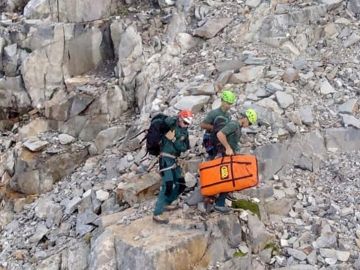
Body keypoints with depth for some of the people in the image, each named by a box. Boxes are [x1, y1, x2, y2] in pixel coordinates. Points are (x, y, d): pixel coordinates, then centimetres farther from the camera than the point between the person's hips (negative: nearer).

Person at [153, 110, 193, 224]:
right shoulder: (172, 124, -6)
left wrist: (173, 139, -13)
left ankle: (166, 203, 32)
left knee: (181, 185, 14)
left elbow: (183, 148, -1)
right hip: (166, 159, -8)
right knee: (167, 185, -18)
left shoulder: (184, 132, 11)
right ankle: (157, 214, -17)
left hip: (174, 160, 8)